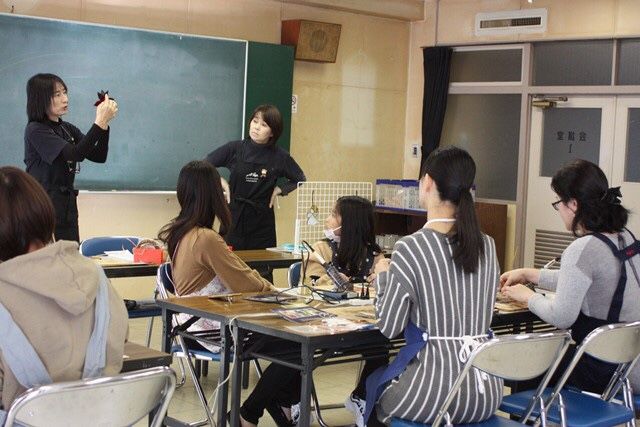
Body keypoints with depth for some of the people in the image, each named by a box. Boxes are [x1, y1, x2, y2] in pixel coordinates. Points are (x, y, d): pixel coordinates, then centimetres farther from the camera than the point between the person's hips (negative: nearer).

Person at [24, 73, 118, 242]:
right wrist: (99, 122, -24)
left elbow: (99, 157, 4)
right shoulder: (35, 131, -10)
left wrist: (104, 123, -8)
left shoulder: (68, 129, 12)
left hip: (67, 207, 7)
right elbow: (75, 154, -21)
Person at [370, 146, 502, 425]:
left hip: (434, 392, -5)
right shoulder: (488, 246, 3)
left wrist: (383, 276, 10)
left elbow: (388, 327, -8)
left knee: (372, 384, 26)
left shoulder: (410, 249, -15)